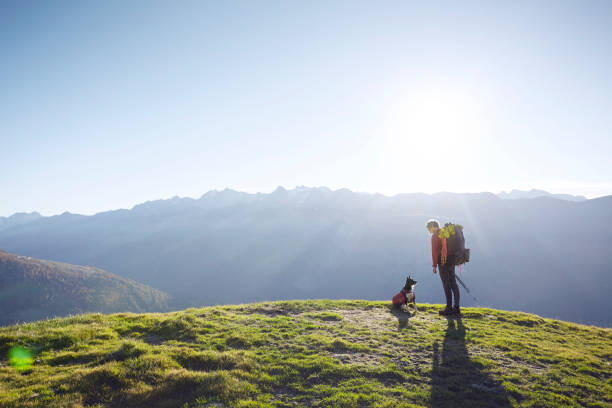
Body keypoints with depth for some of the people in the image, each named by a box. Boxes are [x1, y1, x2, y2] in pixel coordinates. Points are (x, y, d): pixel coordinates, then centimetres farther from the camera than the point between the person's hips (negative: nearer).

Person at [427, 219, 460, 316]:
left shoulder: (435, 236, -9)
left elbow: (434, 251, -14)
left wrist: (434, 265, -10)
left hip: (443, 262, -8)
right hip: (452, 261, 8)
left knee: (446, 284, -2)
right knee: (453, 283, 11)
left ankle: (449, 308, 3)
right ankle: (456, 308, 15)